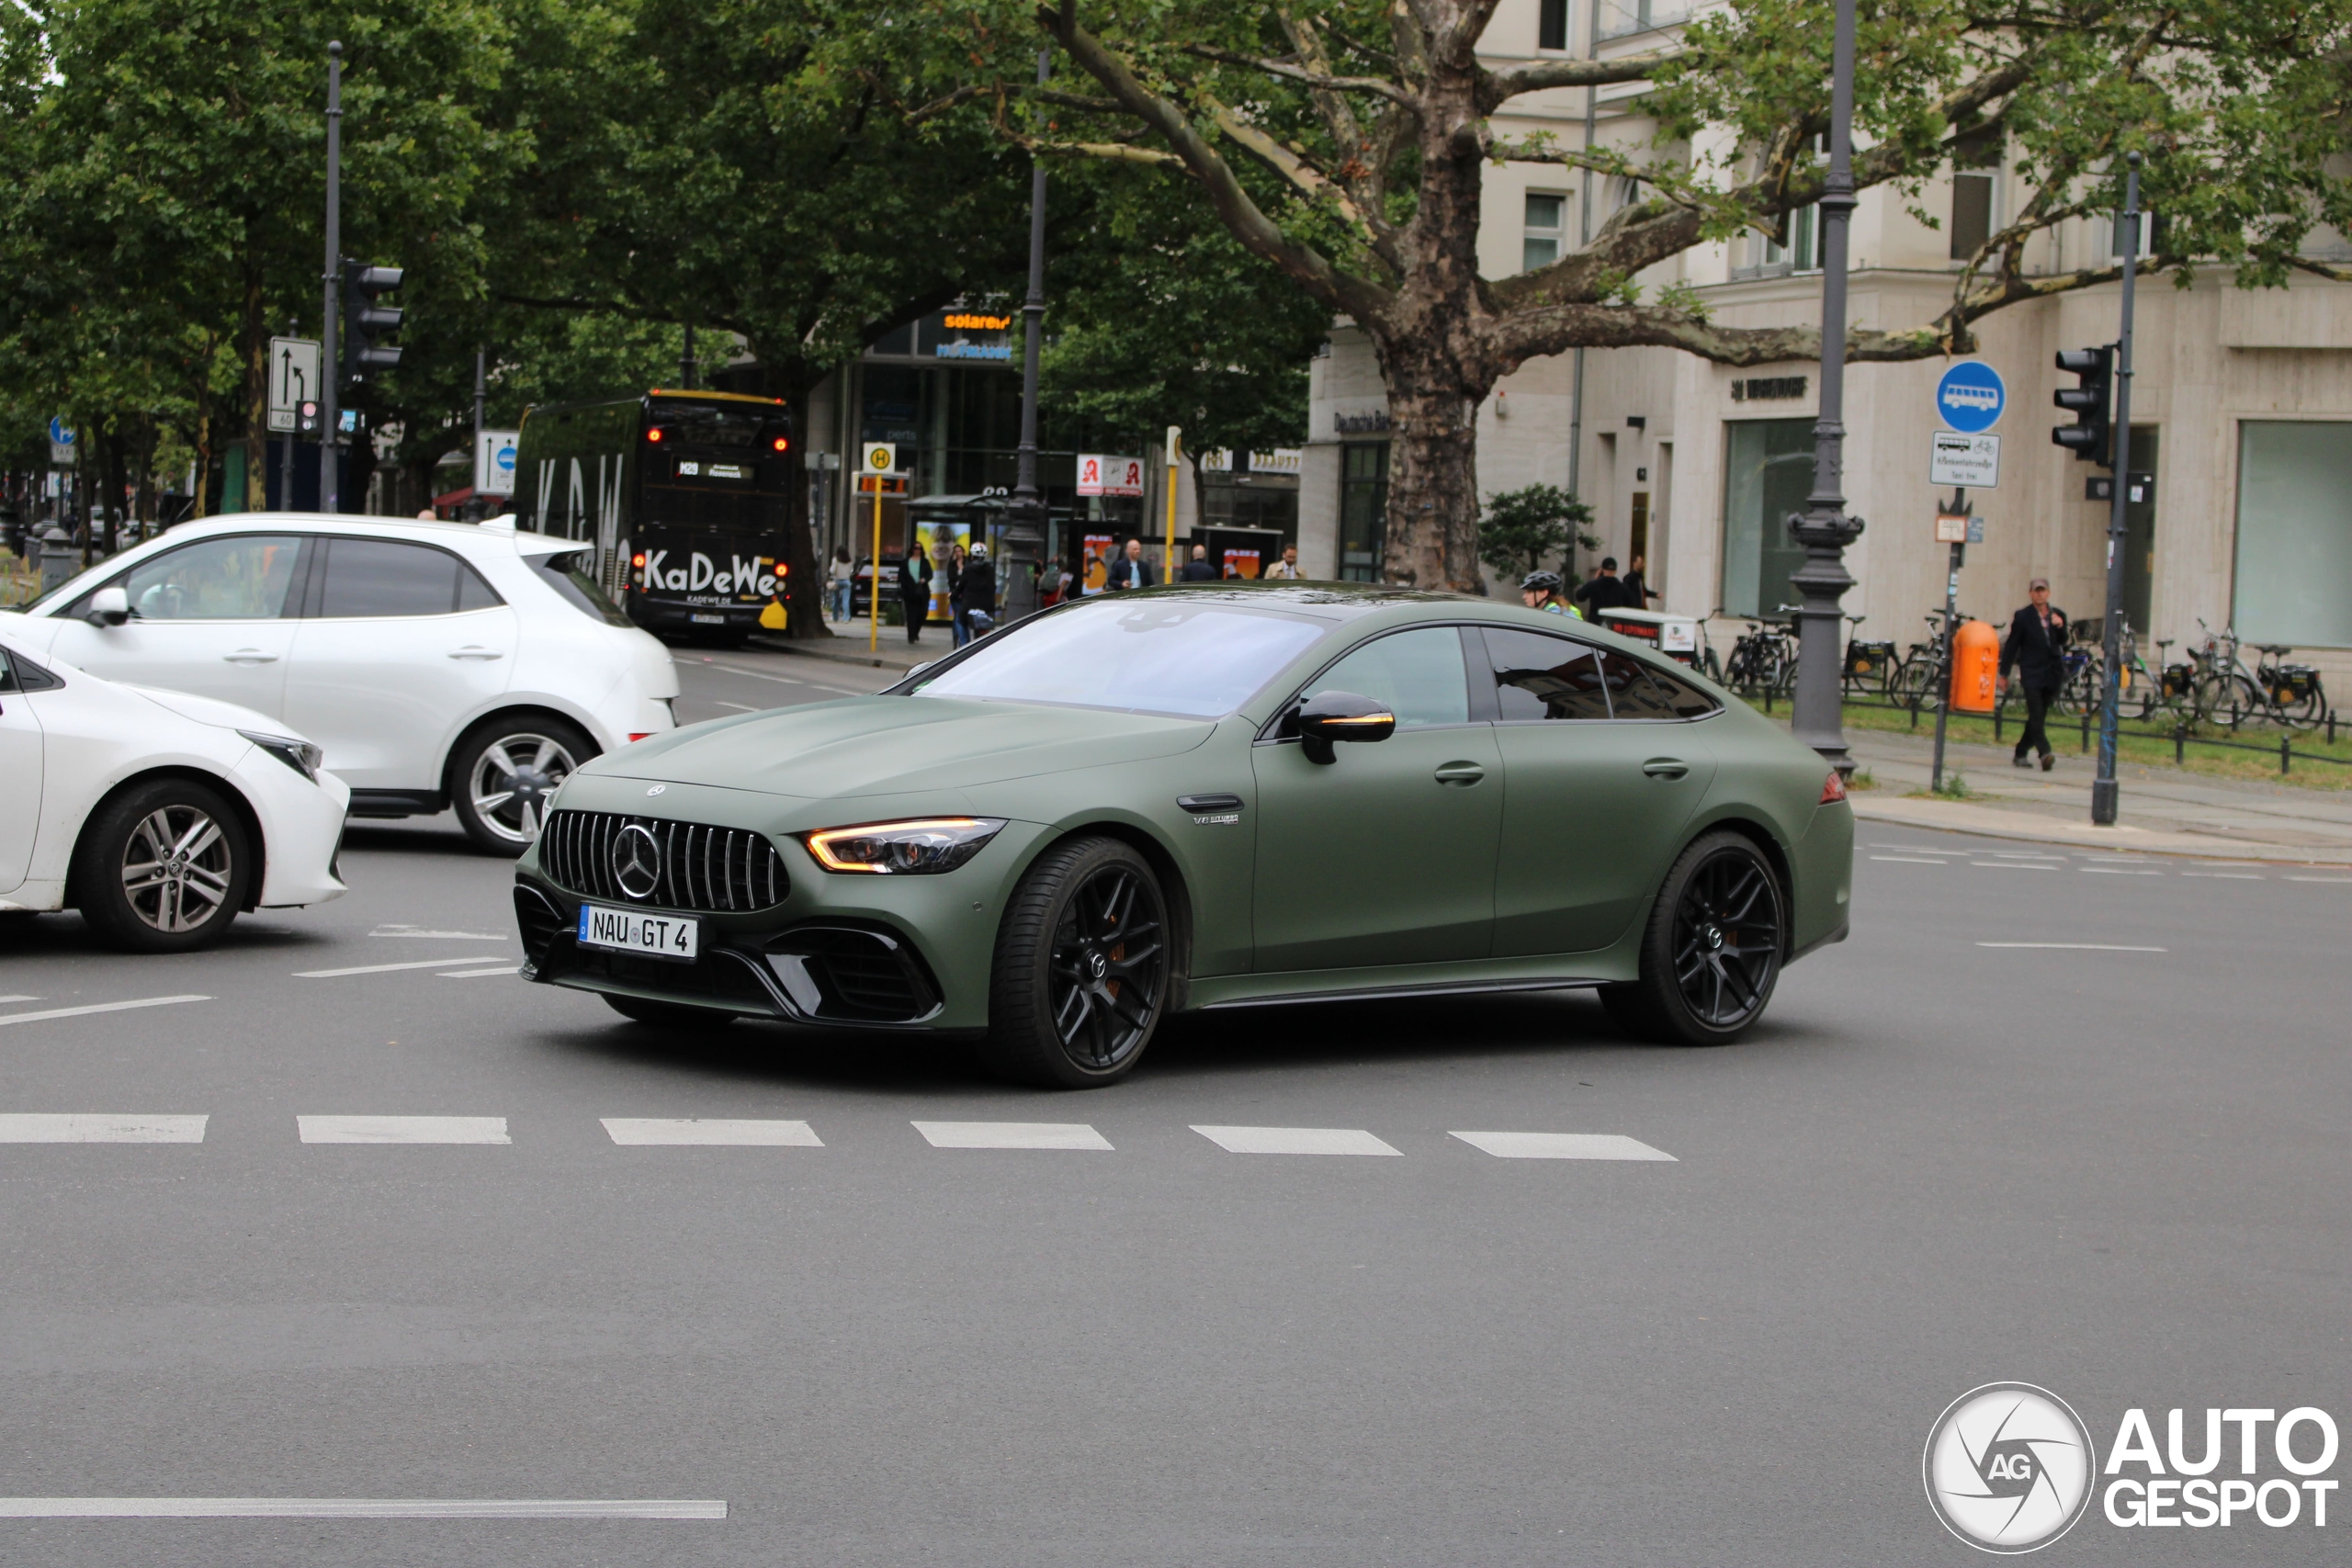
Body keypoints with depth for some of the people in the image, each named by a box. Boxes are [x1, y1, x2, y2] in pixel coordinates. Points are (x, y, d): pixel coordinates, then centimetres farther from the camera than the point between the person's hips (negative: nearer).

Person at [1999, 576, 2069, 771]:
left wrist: (2061, 627, -15)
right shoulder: (2022, 616, 1)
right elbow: (2011, 646, 2)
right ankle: (2045, 753, -26)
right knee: (2035, 715, -16)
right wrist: (2004, 674, 1)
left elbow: (2063, 642, 6)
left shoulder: (2058, 615, 11)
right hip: (2031, 672, -4)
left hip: (2052, 673, 4)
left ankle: (2020, 754, 19)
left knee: (2037, 717, 9)